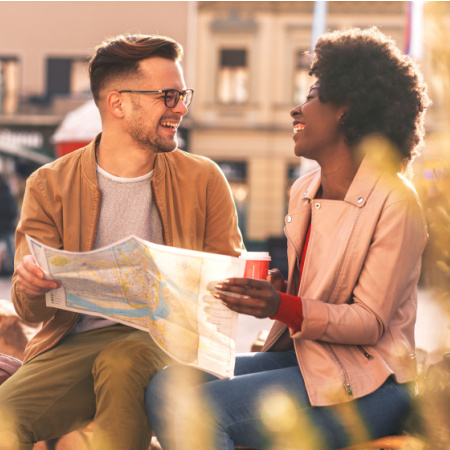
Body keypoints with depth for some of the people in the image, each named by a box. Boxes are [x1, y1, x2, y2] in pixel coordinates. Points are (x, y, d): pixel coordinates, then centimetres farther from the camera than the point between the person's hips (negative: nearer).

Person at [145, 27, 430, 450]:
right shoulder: (303, 191, 12)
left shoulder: (393, 201, -13)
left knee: (196, 410, -22)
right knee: (169, 384, -11)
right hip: (299, 353, 8)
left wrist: (283, 308, -29)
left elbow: (372, 322, -16)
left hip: (363, 385, -8)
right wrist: (273, 293, -2)